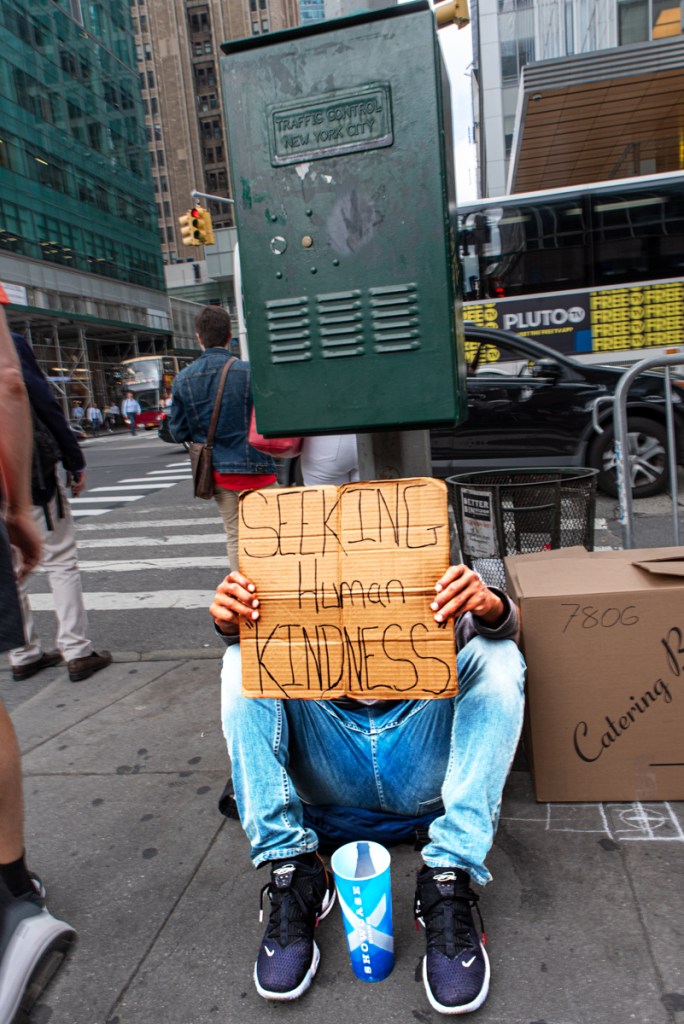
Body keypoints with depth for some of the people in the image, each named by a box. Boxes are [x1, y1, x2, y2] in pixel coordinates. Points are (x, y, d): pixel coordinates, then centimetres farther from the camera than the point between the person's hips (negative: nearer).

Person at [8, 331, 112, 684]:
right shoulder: (11, 345, -10)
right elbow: (46, 406, -11)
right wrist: (75, 463, -2)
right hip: (29, 477, -6)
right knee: (60, 562, 3)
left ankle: (23, 655, 22)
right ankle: (77, 652, 6)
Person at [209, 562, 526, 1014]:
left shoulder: (436, 591, 19)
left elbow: (502, 629, -2)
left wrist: (492, 607, -27)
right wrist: (231, 621, -22)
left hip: (420, 763, 0)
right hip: (331, 771, 1)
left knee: (498, 656, -20)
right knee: (243, 661, -15)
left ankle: (448, 876, -25)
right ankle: (293, 873, -19)